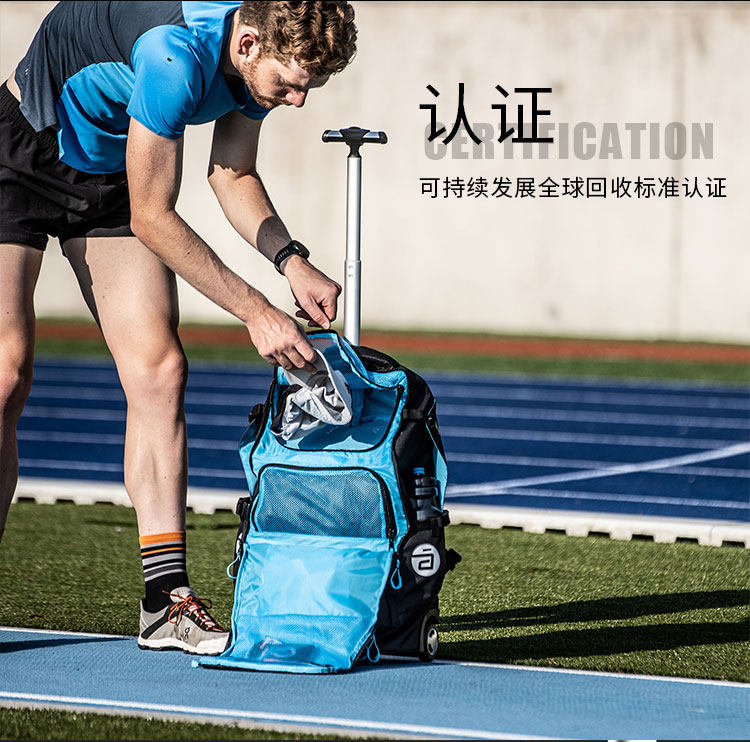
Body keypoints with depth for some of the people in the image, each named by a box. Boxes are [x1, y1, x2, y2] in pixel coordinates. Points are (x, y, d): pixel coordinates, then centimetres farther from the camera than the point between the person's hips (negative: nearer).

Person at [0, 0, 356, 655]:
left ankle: (167, 600, -5)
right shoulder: (176, 55, -37)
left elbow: (232, 175, 5)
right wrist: (256, 312, -28)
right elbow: (152, 219, -30)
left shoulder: (267, 53, -12)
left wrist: (291, 260, -11)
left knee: (158, 372, -5)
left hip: (111, 172, 7)